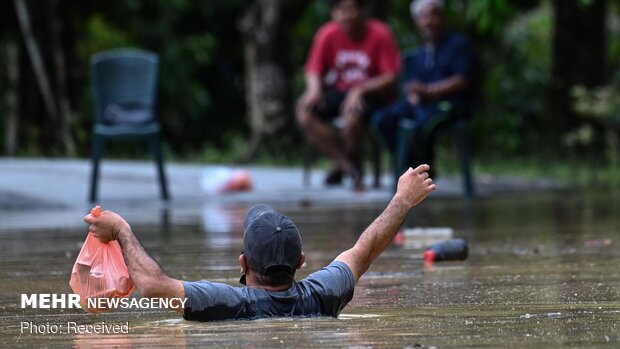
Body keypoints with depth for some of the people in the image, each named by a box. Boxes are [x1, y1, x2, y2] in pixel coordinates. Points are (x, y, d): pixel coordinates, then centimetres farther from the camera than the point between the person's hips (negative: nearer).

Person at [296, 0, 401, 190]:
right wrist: (314, 88, -19)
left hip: (371, 94, -4)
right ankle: (349, 167, -16)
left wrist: (360, 90, -27)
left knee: (352, 114, -38)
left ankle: (351, 159, -3)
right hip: (338, 92, 4)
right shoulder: (327, 34, -2)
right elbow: (314, 70, 4)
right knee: (304, 111, -23)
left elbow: (391, 78, -14)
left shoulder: (380, 34, -12)